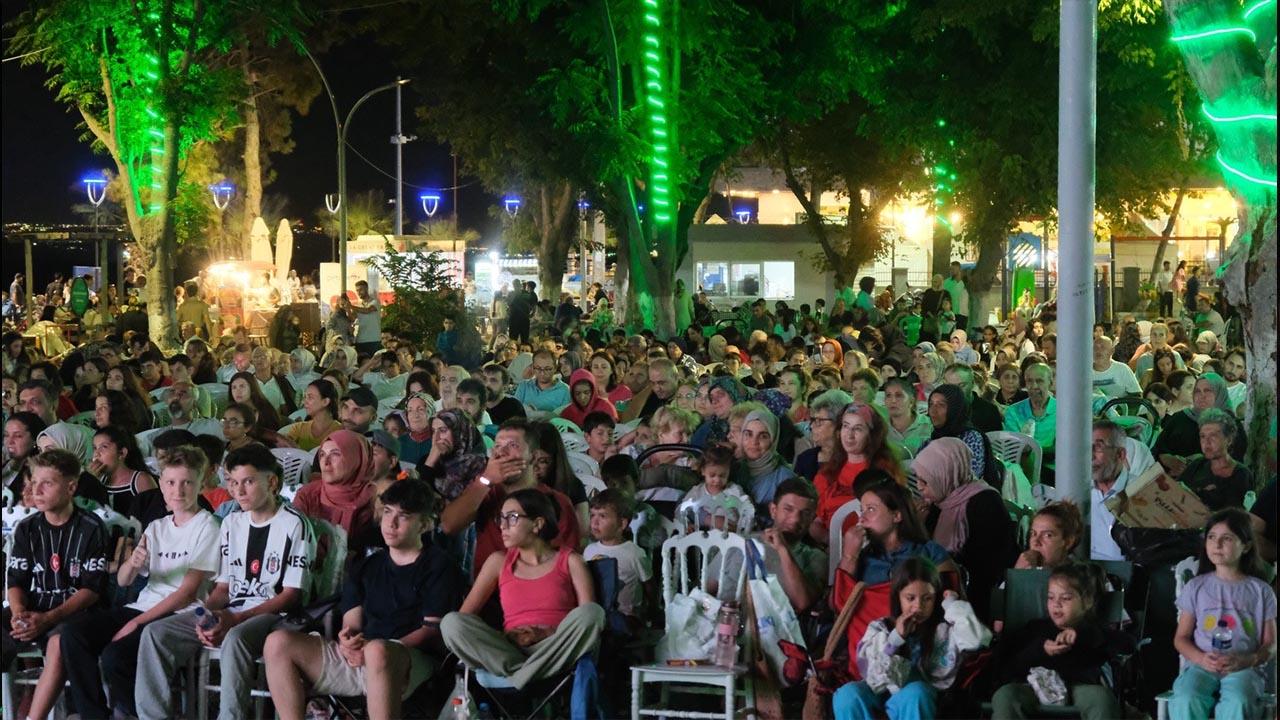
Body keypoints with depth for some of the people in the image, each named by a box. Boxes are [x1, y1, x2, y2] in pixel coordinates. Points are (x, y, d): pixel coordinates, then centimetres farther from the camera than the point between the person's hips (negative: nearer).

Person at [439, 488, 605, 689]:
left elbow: (589, 616, -2)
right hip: (507, 651, 1)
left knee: (591, 612, -31)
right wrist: (506, 635, -9)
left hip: (555, 654, -1)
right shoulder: (499, 561, 15)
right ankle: (526, 678, -28)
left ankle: (515, 684, -28)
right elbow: (463, 617, 8)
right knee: (451, 623, -23)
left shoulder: (570, 561, 9)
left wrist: (549, 634, -18)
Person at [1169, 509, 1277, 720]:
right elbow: (1181, 638, 11)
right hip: (1201, 665, 1)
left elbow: (1270, 645, 7)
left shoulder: (1260, 591, 9)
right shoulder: (1196, 587, 11)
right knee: (1185, 700, -34)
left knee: (1236, 702, -36)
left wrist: (1245, 661, -15)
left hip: (1244, 668, -1)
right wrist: (1201, 658, -12)